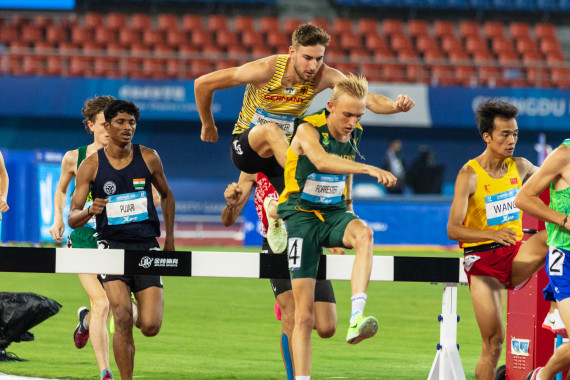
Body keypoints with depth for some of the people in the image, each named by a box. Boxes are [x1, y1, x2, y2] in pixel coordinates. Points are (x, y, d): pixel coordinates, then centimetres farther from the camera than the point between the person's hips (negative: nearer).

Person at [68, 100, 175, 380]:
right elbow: (72, 219, -1)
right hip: (112, 244, -1)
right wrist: (89, 211, -24)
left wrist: (170, 238, 19)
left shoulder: (148, 158, 4)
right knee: (122, 318, -22)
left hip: (146, 245, 1)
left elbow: (166, 195, 22)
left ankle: (142, 314, 30)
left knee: (150, 327, -8)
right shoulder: (91, 165, 0)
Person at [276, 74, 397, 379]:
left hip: (334, 213, 4)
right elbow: (321, 161, -37)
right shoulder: (309, 129, -15)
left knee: (364, 234, -35)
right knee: (304, 314, -9)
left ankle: (356, 320, -44)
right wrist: (368, 168, -48)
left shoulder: (353, 136, 5)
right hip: (301, 215, -4)